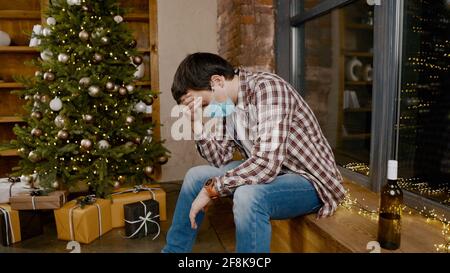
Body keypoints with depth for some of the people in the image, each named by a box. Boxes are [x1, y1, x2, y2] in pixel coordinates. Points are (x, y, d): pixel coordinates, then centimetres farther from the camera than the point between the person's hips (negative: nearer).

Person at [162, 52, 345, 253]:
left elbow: (267, 163, -34)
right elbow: (221, 160, 3)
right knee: (196, 175, 7)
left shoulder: (267, 88, -25)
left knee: (247, 195, -37)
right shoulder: (227, 102, 0)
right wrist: (199, 124, -11)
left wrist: (211, 189, -24)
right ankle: (173, 250, 23)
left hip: (310, 180, -8)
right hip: (268, 173, 8)